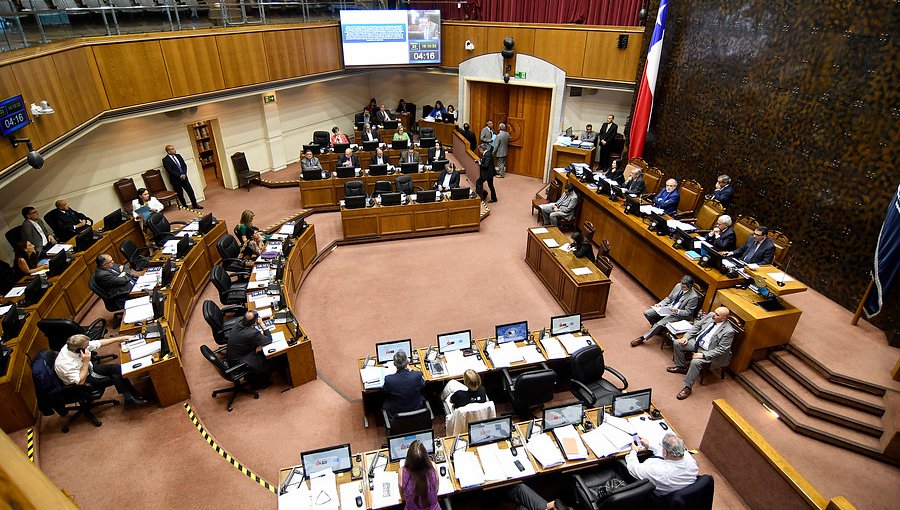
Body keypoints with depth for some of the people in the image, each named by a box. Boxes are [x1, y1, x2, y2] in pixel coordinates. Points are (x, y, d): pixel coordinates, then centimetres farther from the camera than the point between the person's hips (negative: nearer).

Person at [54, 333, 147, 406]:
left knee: (117, 368, -9)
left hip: (89, 368, 7)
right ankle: (130, 398, 4)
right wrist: (86, 362, -36)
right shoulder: (65, 364, -36)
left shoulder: (74, 346, -18)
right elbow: (80, 381, -31)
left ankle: (134, 396, -3)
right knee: (116, 378, -17)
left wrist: (120, 338, -5)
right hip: (84, 381, -7)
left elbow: (99, 343, -5)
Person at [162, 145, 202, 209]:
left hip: (184, 177, 5)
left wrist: (184, 174, -9)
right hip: (175, 180, -5)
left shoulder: (178, 155, 7)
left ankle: (194, 205, 17)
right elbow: (170, 171, -17)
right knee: (180, 194, 7)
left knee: (190, 191, 5)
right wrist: (180, 176, -19)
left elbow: (184, 165, 6)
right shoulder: (165, 160, -11)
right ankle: (185, 206, 20)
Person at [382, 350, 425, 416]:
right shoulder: (417, 375, -27)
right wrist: (409, 370, 5)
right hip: (416, 409, 1)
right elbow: (423, 385, -1)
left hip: (395, 412, -1)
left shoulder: (388, 379, -28)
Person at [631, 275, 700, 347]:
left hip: (678, 315, -7)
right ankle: (658, 329, 18)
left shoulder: (693, 297, -21)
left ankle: (642, 338, -14)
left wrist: (677, 311, -31)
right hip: (668, 308, 7)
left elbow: (687, 312, -14)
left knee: (660, 324, -27)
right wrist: (660, 304, -6)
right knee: (647, 313, -5)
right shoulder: (678, 286, -4)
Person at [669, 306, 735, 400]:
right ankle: (681, 367, 18)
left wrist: (703, 355, -28)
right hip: (697, 342, 8)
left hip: (708, 352, -8)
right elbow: (697, 326, 7)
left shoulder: (728, 331, -24)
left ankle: (687, 388, -15)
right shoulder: (710, 316, -4)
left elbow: (721, 350, -23)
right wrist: (686, 337, -5)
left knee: (695, 362, -32)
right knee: (677, 343, -1)